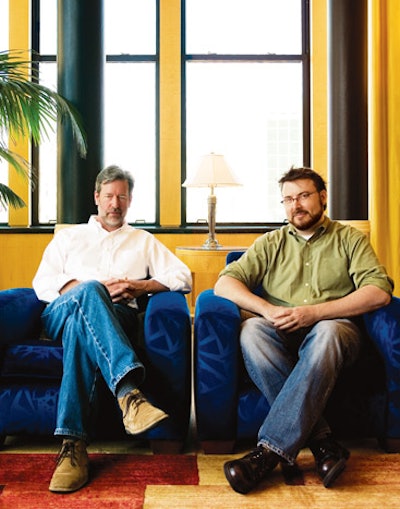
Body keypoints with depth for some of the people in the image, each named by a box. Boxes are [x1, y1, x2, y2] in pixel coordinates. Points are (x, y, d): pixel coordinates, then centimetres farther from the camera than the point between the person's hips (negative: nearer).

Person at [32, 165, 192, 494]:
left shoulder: (143, 241, 28)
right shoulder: (68, 236, 27)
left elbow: (184, 278, 15)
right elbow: (42, 283, 10)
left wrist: (139, 286, -2)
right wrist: (94, 289, -6)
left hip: (117, 318, 0)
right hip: (60, 313, 0)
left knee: (80, 325, -38)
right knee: (90, 291, -37)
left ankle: (73, 442, -46)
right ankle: (129, 392, -54)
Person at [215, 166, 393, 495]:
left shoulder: (349, 239, 15)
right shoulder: (271, 243, 20)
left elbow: (379, 292, -3)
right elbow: (224, 283, 6)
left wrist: (314, 312, -15)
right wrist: (268, 310, -13)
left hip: (334, 328, -2)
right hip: (282, 333, 2)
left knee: (326, 334, -38)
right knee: (251, 331, -32)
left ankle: (271, 449, -38)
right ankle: (322, 442, -33)